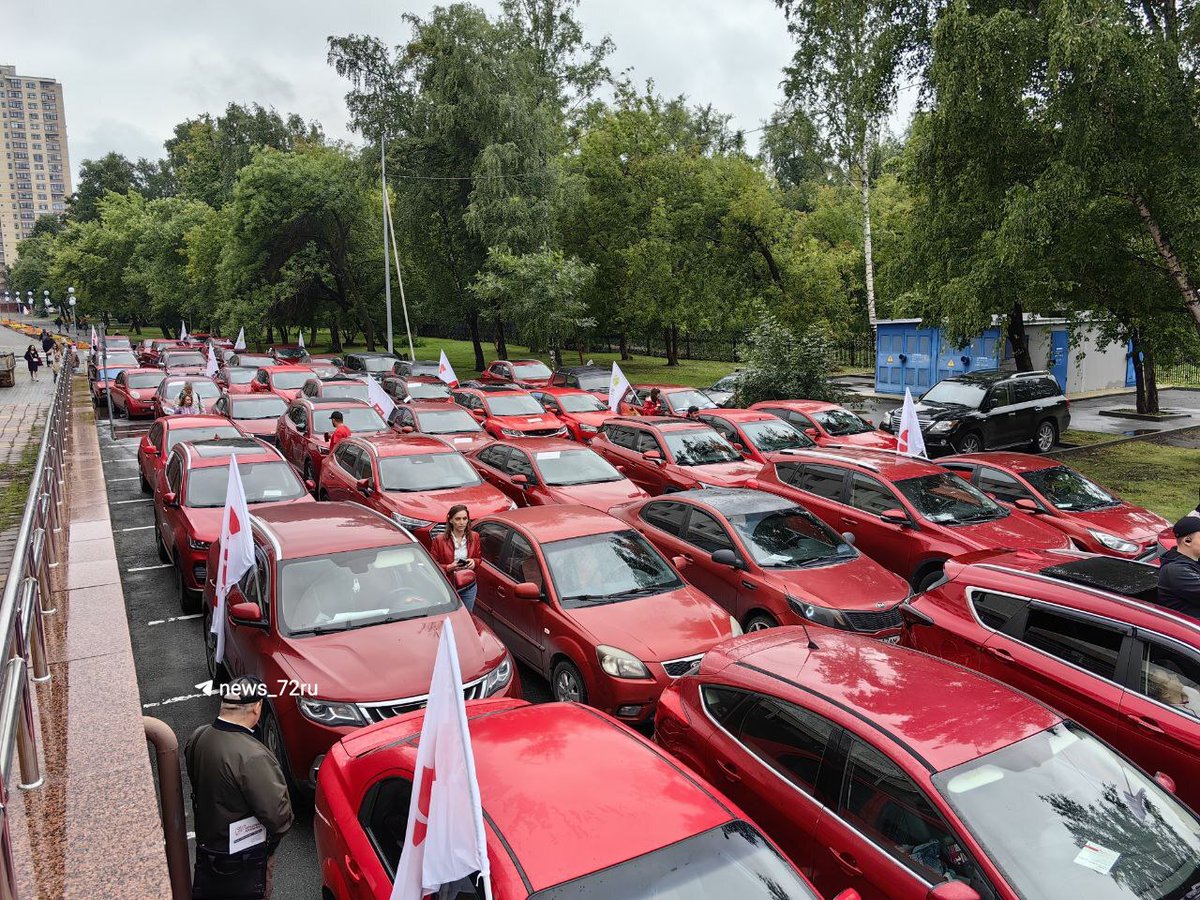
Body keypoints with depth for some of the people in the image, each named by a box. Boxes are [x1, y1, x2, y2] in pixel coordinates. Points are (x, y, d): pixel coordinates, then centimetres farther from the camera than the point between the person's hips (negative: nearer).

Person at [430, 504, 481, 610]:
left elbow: (479, 557, 12)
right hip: (448, 587, -3)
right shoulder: (440, 540, -12)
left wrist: (474, 562, -11)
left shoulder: (474, 537, -1)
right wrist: (448, 567, -22)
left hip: (469, 587, 3)